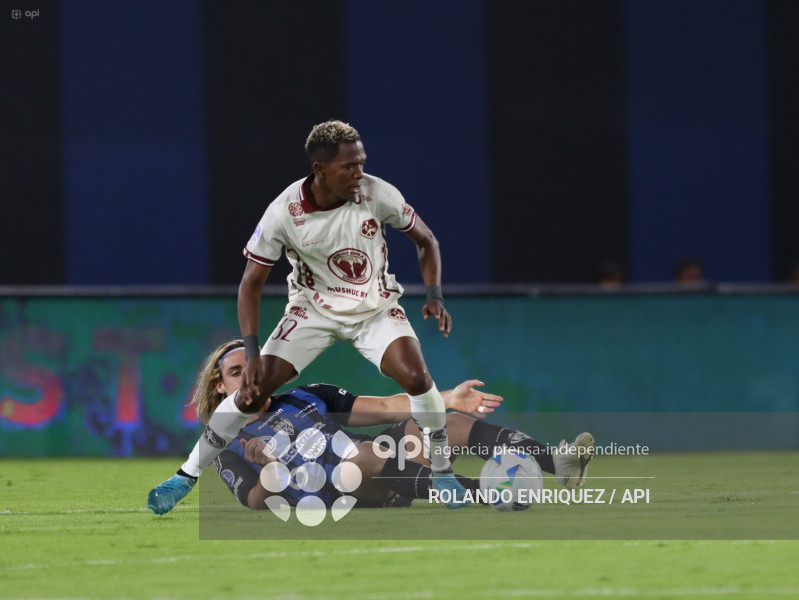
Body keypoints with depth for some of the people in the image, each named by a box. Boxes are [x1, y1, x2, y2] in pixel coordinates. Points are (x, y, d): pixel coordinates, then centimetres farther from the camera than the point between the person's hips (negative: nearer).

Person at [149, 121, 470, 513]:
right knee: (254, 391, -12)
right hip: (313, 309, -1)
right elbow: (251, 283, -14)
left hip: (375, 307, 1)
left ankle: (442, 474, -2)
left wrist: (434, 297, -16)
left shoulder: (377, 194, -20)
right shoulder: (284, 213, -23)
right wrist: (252, 354, -21)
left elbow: (425, 241, -2)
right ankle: (187, 475, 3)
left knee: (416, 376, -24)